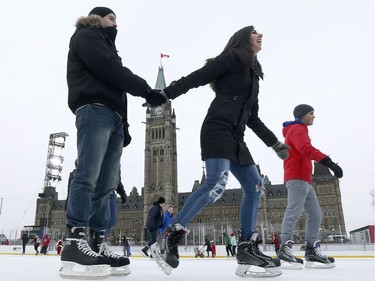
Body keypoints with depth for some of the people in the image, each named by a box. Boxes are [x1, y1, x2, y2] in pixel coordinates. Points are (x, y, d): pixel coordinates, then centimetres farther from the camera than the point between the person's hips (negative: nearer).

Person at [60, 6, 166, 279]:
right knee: (88, 176, -20)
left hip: (113, 116, 8)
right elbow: (110, 70, -6)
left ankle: (98, 243, -6)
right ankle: (75, 242, -23)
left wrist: (124, 125, 15)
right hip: (94, 110, -8)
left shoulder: (106, 45, 38)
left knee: (106, 184, -4)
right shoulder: (86, 36, 13)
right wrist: (146, 90, -4)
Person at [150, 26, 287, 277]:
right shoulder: (231, 58, 4)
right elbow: (196, 78, -5)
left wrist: (275, 143, 25)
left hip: (236, 137, 9)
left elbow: (253, 118, 26)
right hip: (217, 129, -9)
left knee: (255, 186, 1)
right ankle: (173, 234, -13)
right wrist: (165, 94, -12)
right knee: (216, 184, -24)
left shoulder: (253, 73, 27)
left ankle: (247, 248, 6)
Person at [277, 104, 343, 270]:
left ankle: (311, 251, 2)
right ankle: (285, 249, -23)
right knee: (294, 211, -19)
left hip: (304, 179, 10)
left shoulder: (300, 131, 30)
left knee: (315, 213, 4)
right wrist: (329, 162, -32)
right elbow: (307, 149, -22)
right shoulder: (297, 129, -3)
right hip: (297, 178, -10)